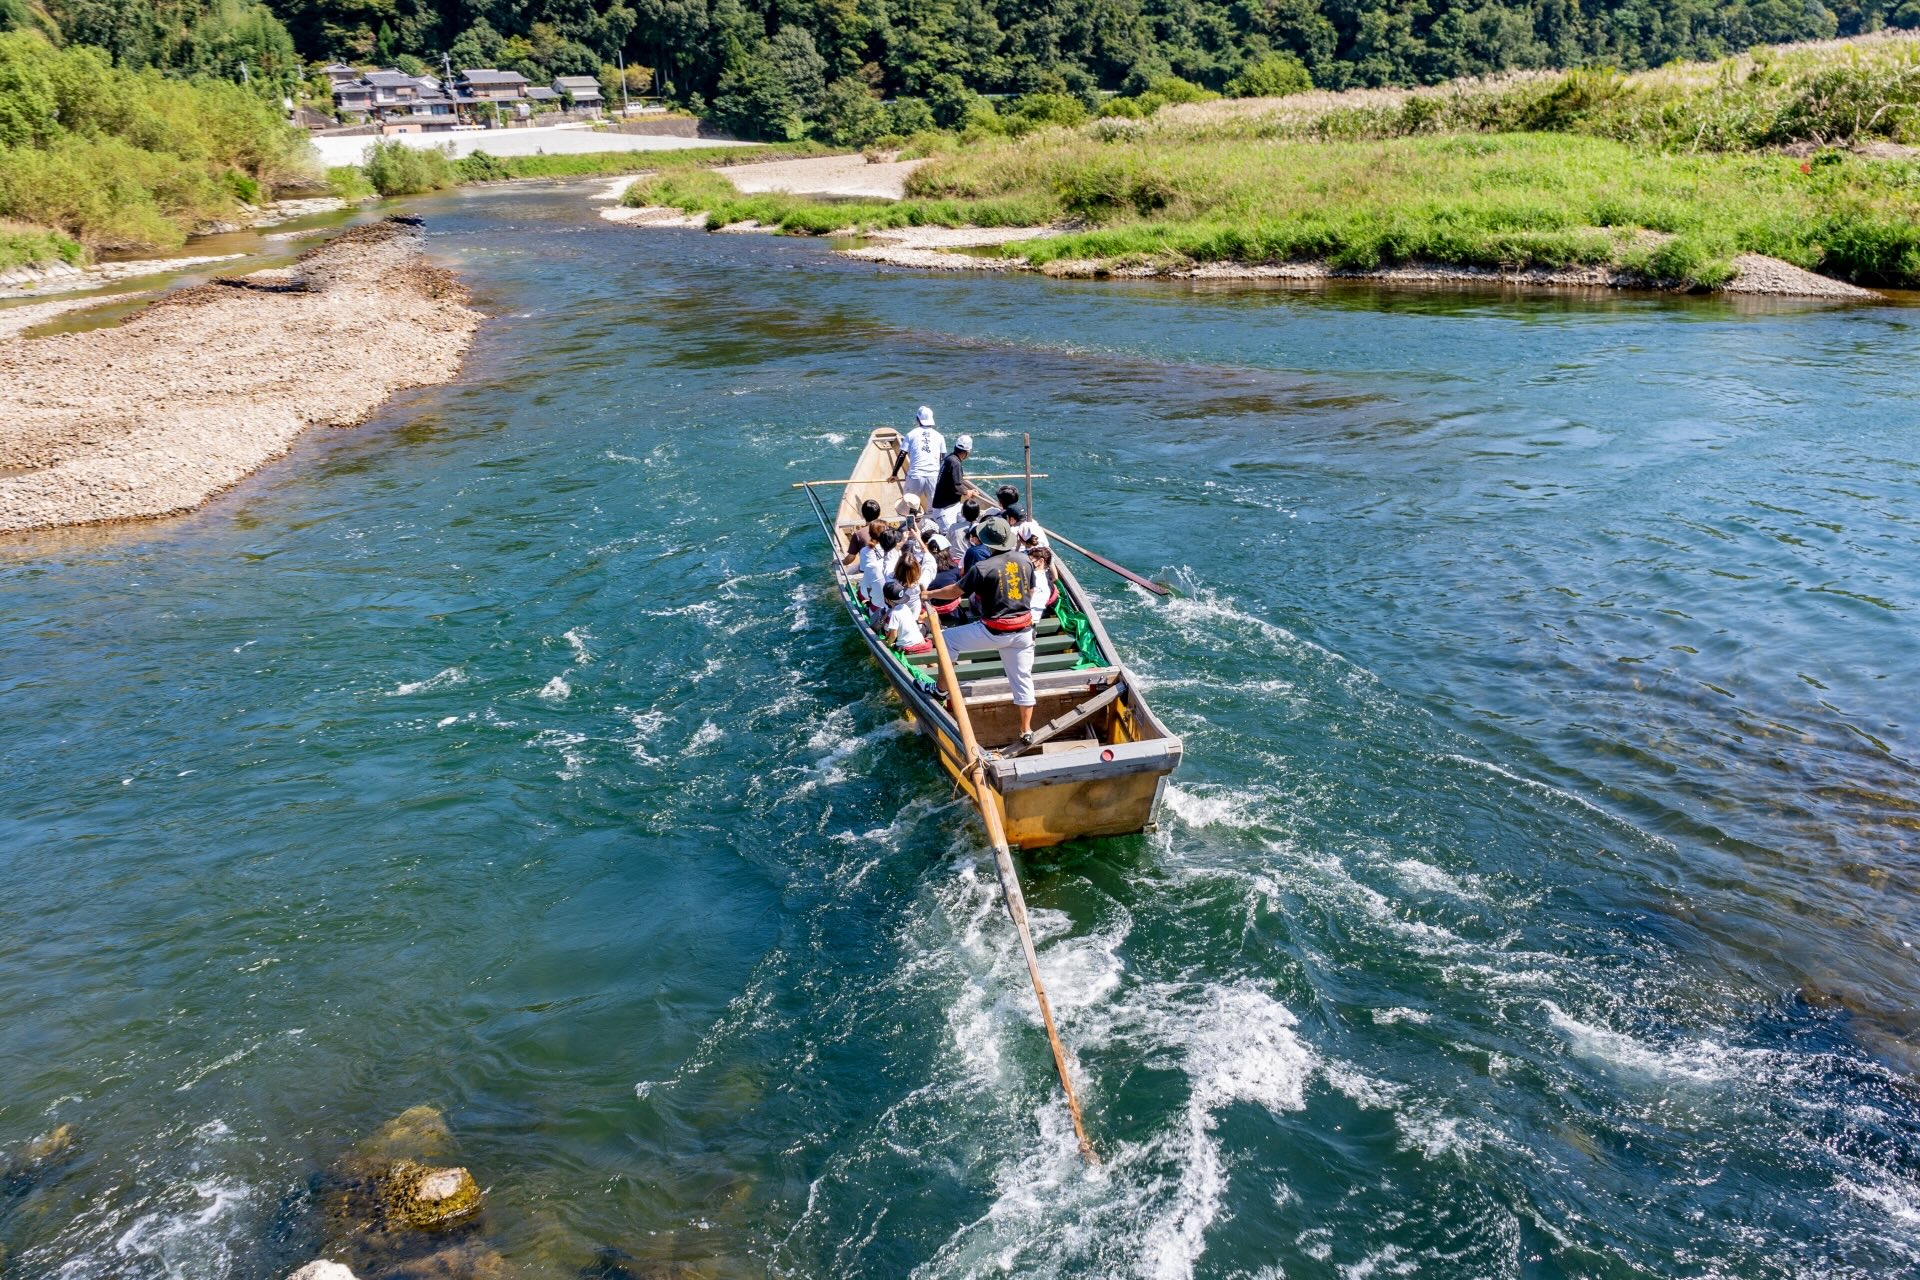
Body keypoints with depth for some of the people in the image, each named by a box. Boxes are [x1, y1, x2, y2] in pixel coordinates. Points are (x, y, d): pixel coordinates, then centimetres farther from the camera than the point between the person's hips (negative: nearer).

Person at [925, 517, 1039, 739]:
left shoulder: (983, 568, -16)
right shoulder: (1025, 560, 0)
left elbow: (955, 591, -4)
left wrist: (930, 594, 13)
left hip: (994, 632, -5)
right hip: (1023, 631, 5)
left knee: (949, 639, 16)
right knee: (1022, 680, 13)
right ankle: (1026, 730, 16)